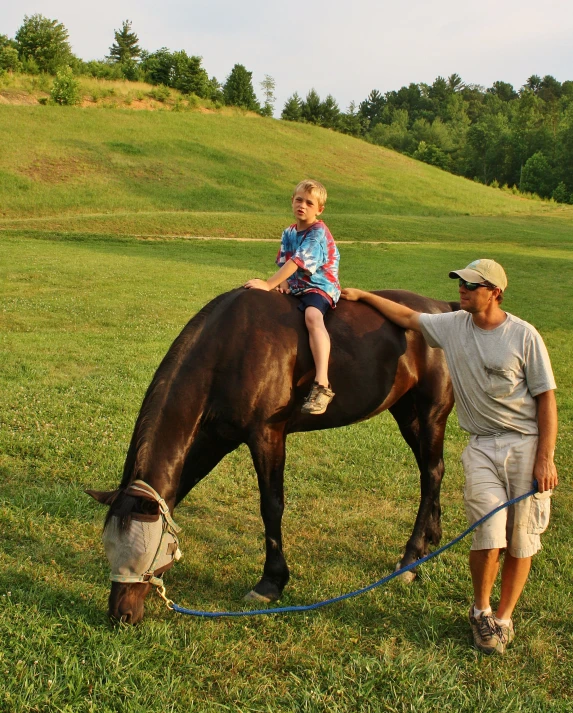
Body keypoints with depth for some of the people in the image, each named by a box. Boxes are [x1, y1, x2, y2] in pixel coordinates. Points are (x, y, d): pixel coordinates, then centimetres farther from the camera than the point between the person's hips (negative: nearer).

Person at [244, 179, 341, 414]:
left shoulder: (318, 232, -14)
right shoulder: (289, 233, 11)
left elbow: (298, 262, -24)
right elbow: (284, 262, 7)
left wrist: (269, 284, -30)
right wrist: (283, 283, -15)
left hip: (320, 287, -9)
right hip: (294, 288, 9)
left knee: (312, 316, -38)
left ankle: (322, 385, -52)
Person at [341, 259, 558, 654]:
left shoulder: (524, 335, -7)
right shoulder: (454, 326, 4)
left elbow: (546, 398, -5)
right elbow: (408, 316, 19)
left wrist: (545, 458, -10)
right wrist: (363, 296, 20)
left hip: (526, 444, -2)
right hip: (483, 446, 2)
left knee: (520, 540, 4)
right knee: (490, 534, -11)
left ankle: (504, 617, 22)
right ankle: (481, 611, 13)